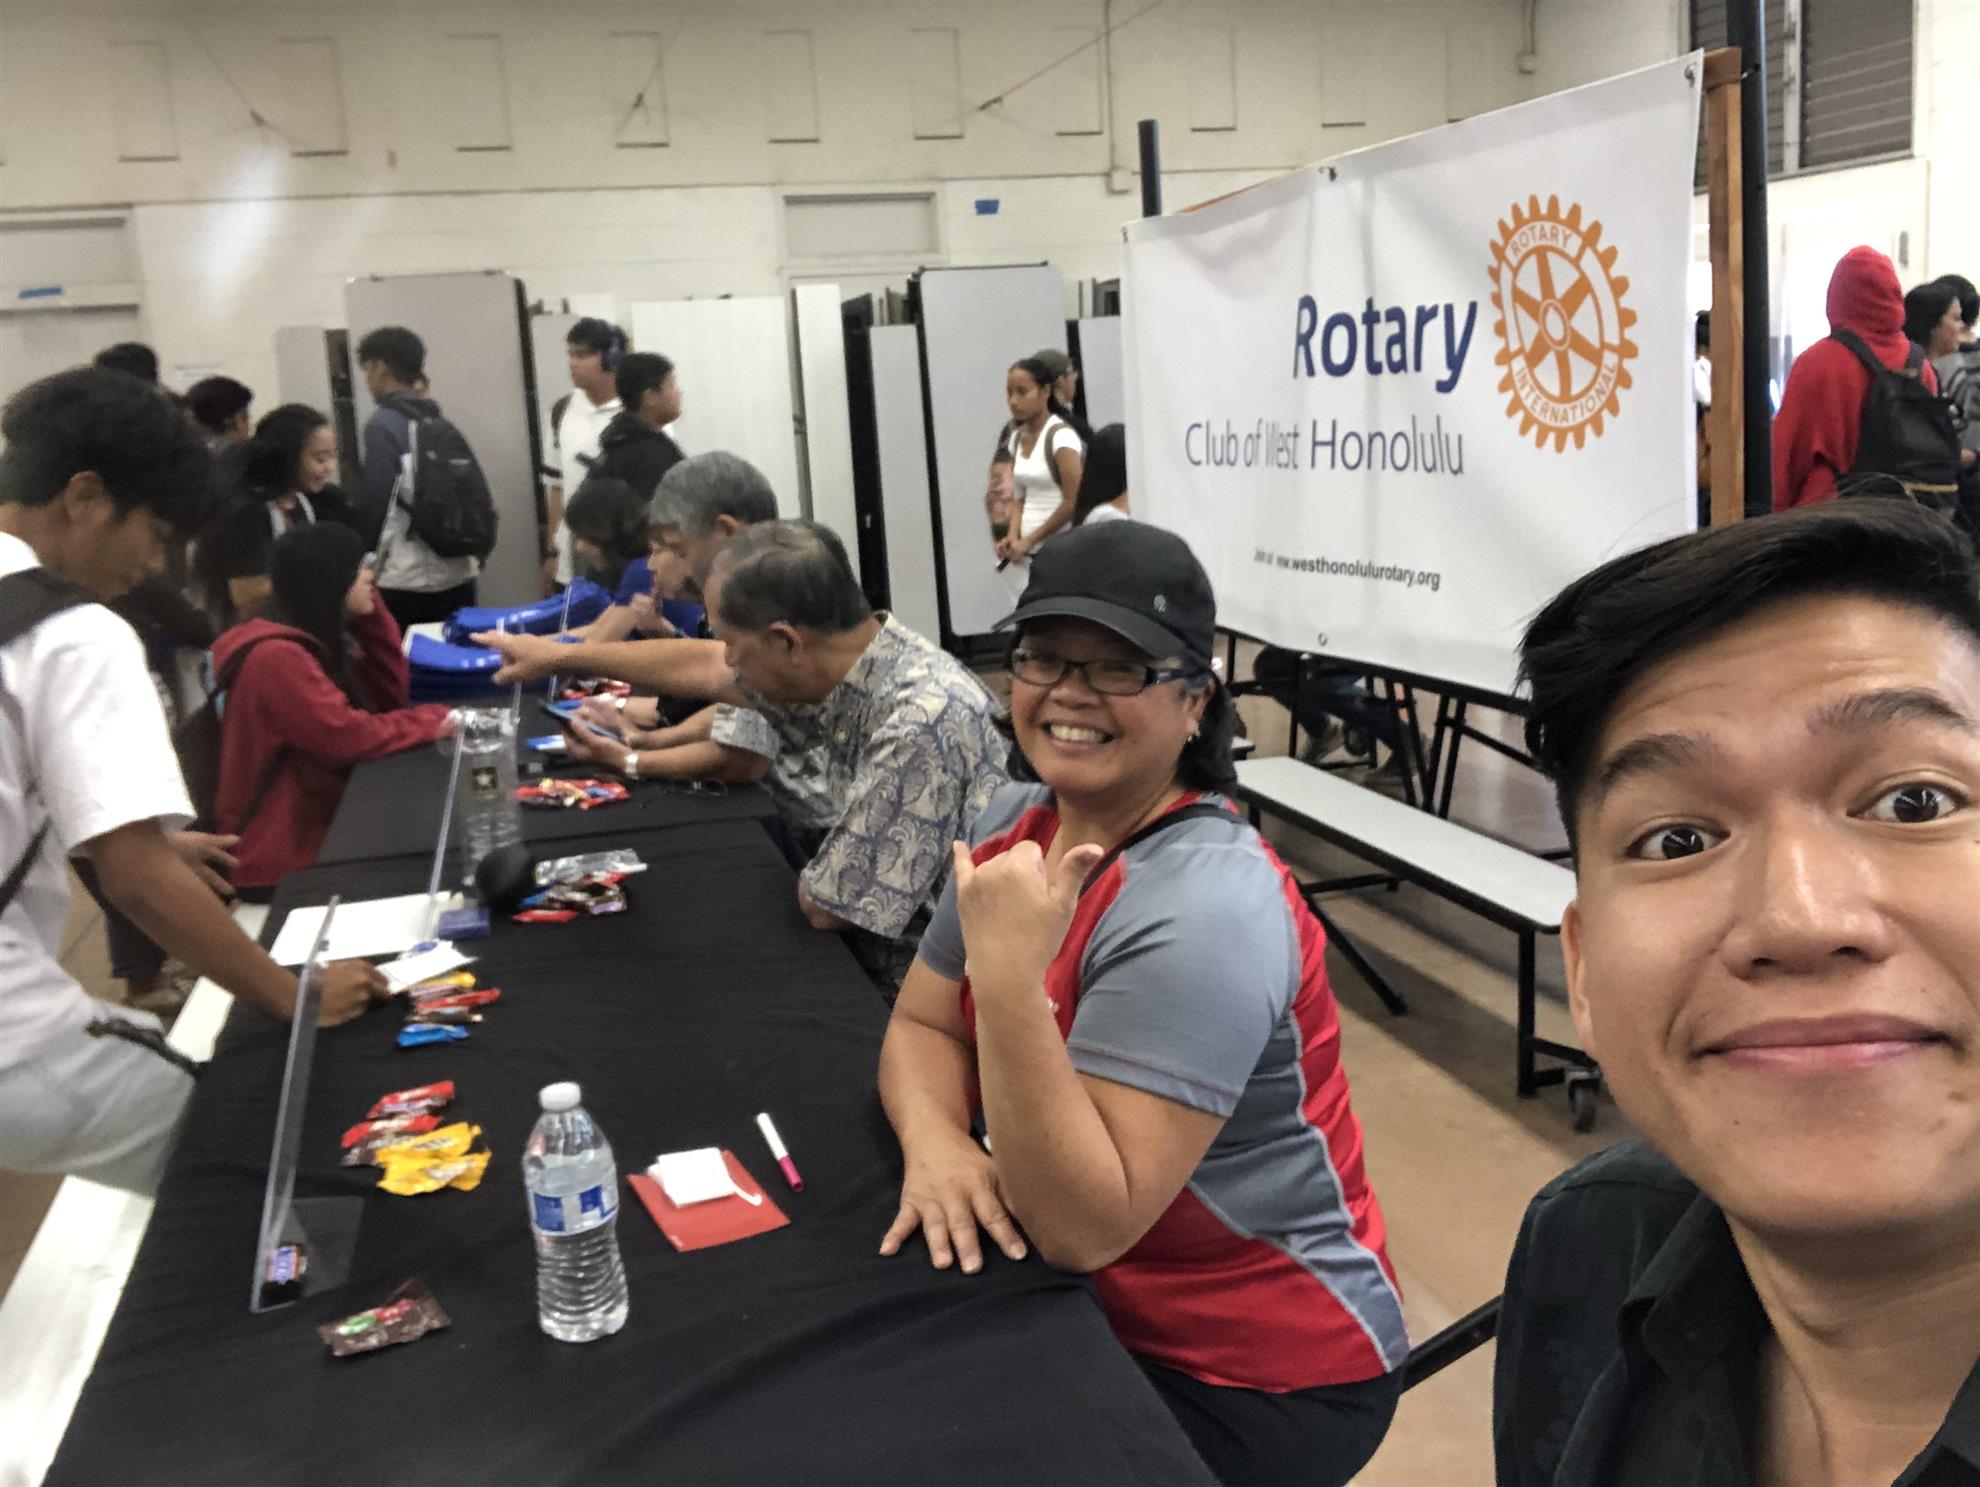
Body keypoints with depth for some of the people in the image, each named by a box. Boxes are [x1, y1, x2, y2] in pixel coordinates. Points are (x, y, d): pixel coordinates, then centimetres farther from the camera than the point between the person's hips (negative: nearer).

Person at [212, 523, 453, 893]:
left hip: (316, 823, 9)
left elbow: (389, 696, 8)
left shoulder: (314, 639, 8)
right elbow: (348, 738, -25)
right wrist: (436, 721, -15)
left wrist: (369, 610, 2)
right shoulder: (278, 657, -22)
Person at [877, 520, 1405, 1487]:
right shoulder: (1018, 822, -2)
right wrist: (935, 1143, -20)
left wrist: (1008, 976, -37)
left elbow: (1084, 1226, -29)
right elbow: (921, 1027, 1)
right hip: (1092, 1305, 7)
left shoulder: (1201, 910, -27)